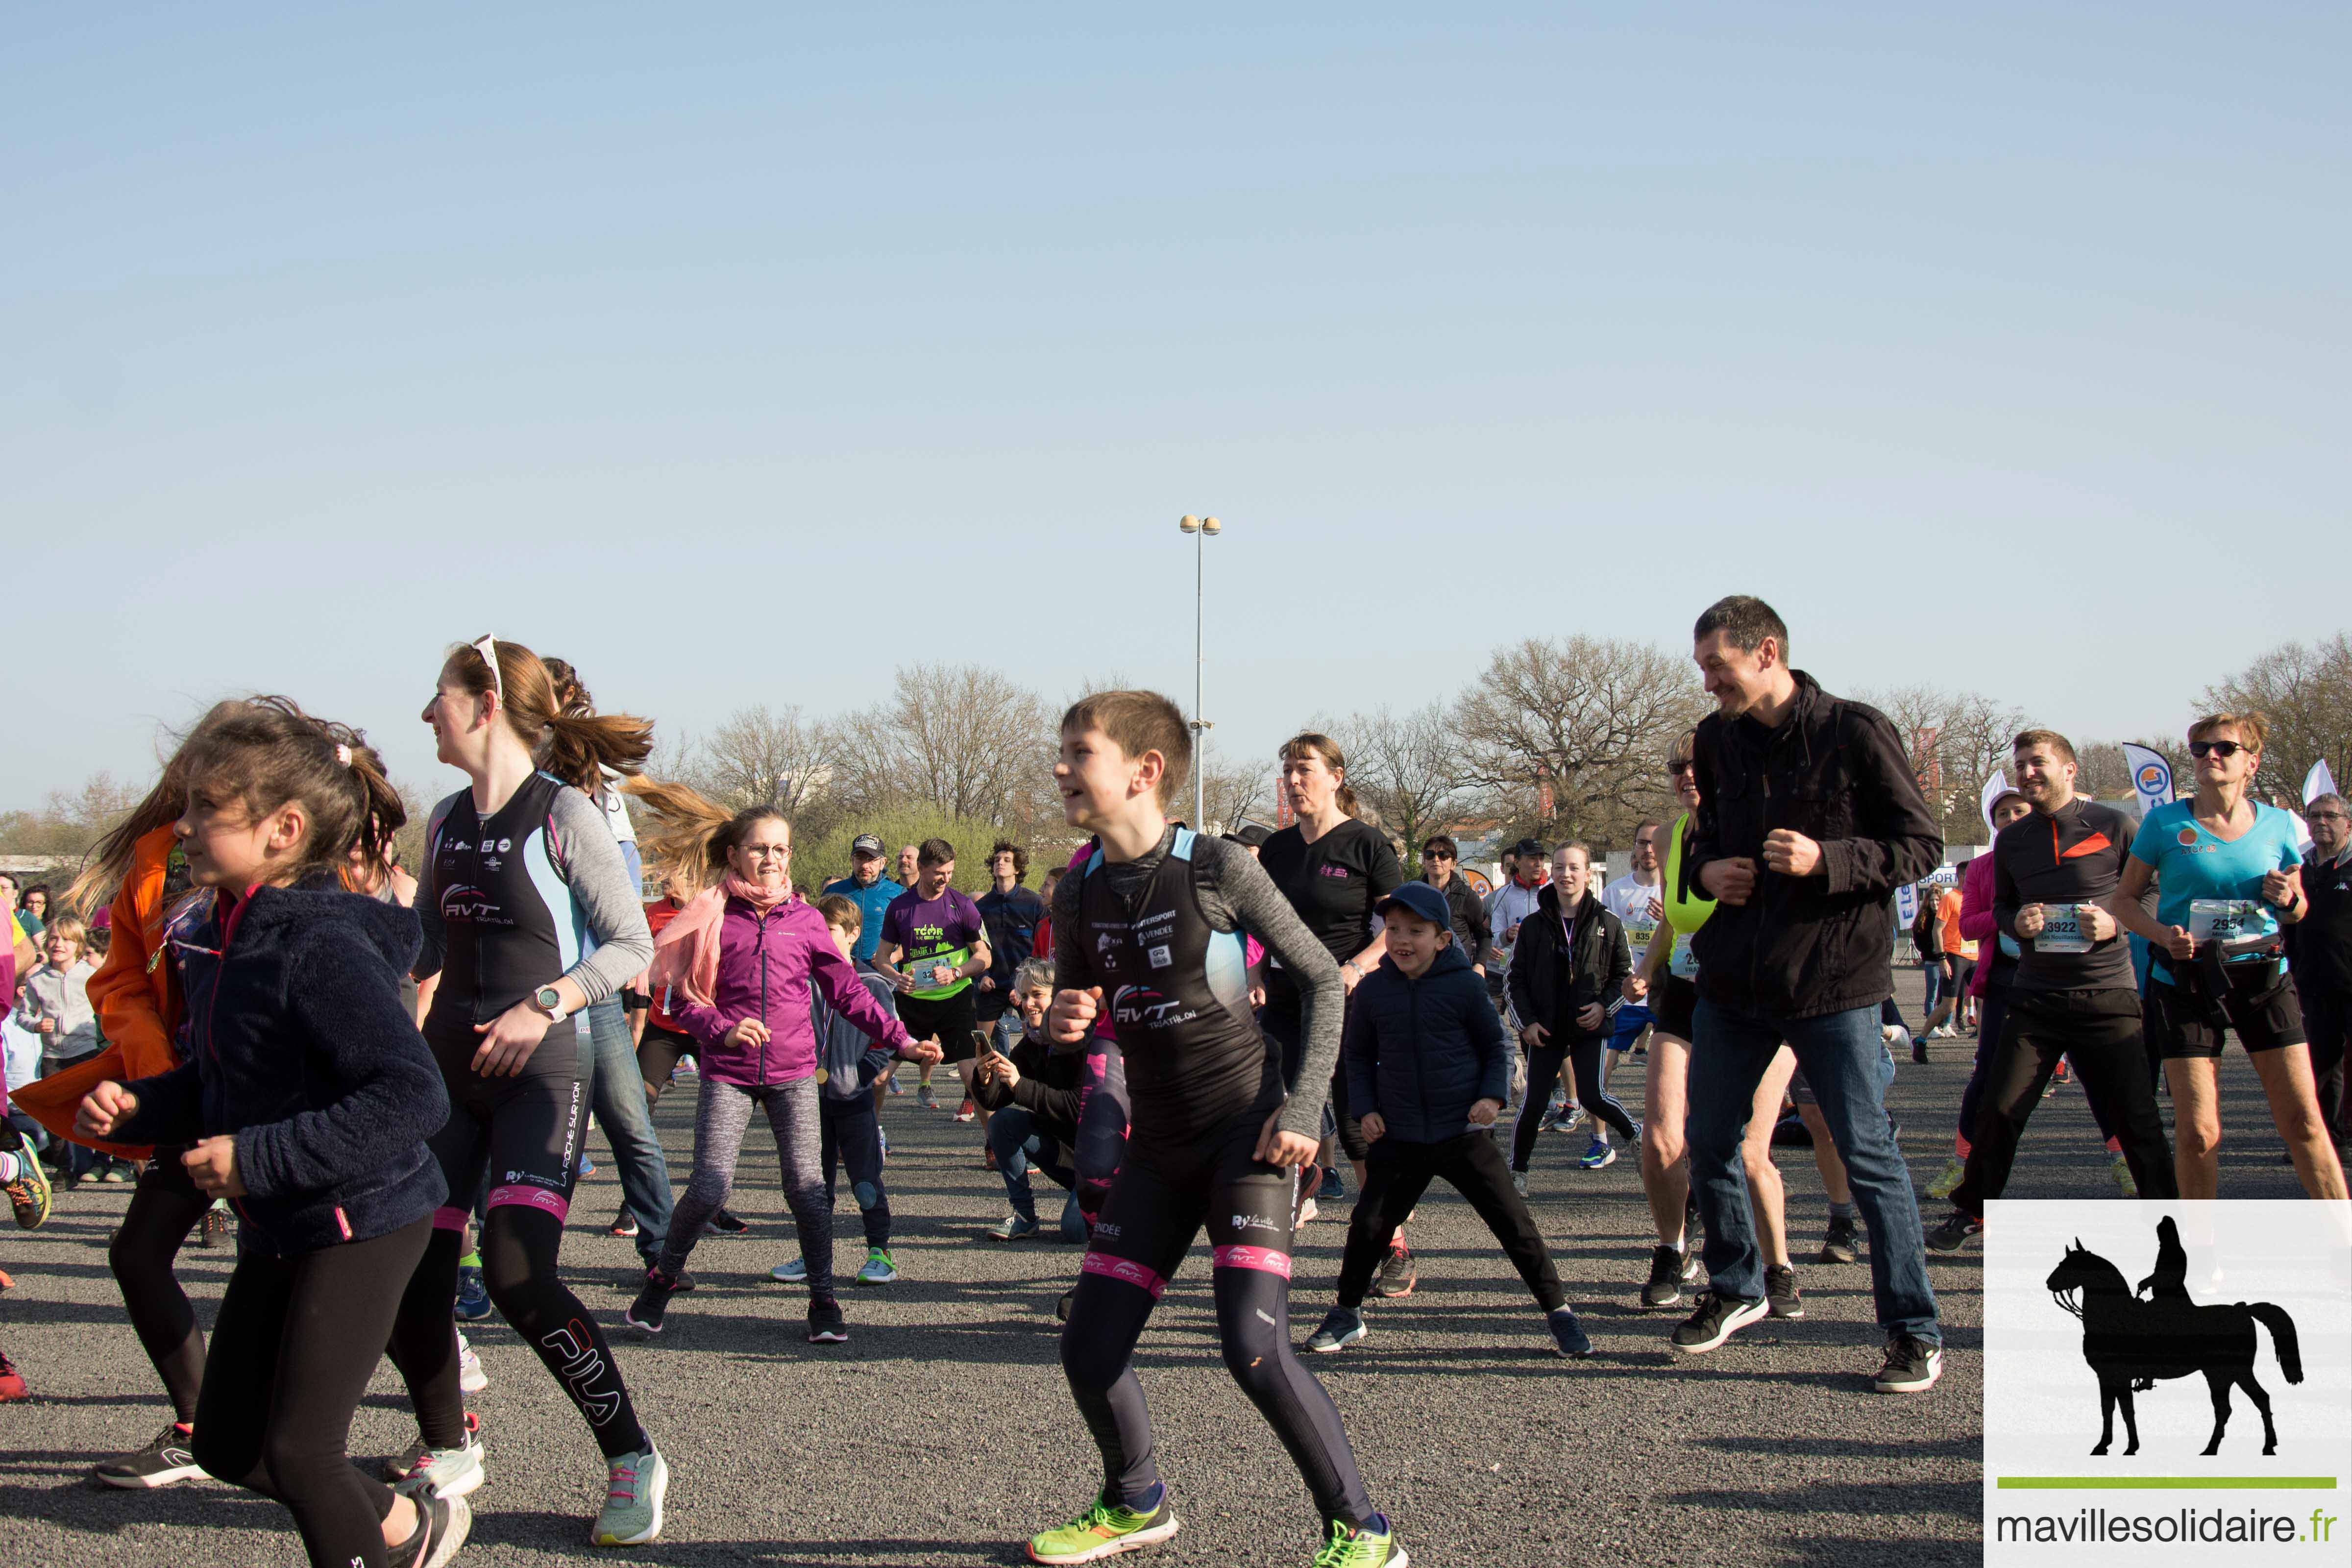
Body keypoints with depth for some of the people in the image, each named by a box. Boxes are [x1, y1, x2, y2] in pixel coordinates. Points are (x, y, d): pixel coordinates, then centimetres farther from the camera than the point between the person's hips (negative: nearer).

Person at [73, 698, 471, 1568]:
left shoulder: (324, 950, -24)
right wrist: (136, 1107, -2)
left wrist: (260, 1158, -30)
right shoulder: (225, 937, 4)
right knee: (227, 1443, 15)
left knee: (297, 1448, -3)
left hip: (360, 1224, -9)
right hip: (278, 1231, 9)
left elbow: (414, 1096, -31)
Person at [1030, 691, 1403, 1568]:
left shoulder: (1218, 870, -12)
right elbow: (1070, 1017, 16)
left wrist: (1303, 1111, -12)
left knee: (1254, 1349, -18)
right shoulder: (1079, 897, 3)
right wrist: (1061, 1024, -9)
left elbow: (1322, 979, -5)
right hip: (1157, 1143, 6)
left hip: (1245, 1131, -6)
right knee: (1089, 1350, 4)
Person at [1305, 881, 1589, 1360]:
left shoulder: (1465, 985, -6)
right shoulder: (1373, 990, 0)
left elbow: (1497, 1044, 5)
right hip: (1399, 1137, 2)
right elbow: (1358, 1055, 13)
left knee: (1514, 1221, -3)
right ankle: (1348, 1313, 19)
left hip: (1464, 1131, -2)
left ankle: (1558, 1312, 11)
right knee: (1369, 1224, -2)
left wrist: (1493, 1095, -9)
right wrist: (1366, 1107, 2)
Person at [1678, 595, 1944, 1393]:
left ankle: (1916, 1333, 8)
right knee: (1707, 1144, 12)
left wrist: (1826, 860, -22)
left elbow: (1922, 844, -8)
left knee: (1868, 1155, -3)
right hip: (1732, 980, 6)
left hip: (1833, 979, -6)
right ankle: (1734, 1290, 34)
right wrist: (1707, 868, -1)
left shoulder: (1855, 732, -11)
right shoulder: (1715, 740, 6)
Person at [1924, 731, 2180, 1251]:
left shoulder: (2113, 826, -1)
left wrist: (2116, 923, -14)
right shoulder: (2011, 840, 11)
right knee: (2000, 1109, 1)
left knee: (2136, 1118, -2)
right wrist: (2016, 923, -1)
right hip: (2035, 997, 3)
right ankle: (1972, 1210, 17)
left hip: (2107, 997, -3)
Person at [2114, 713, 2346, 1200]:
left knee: (2304, 1120, -3)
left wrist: (2288, 900, -7)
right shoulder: (2164, 823, -2)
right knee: (2197, 1132, -4)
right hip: (2186, 983, -2)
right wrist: (2164, 934, -16)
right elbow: (2125, 900, 3)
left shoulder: (2278, 824, 5)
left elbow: (2299, 911, 17)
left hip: (2263, 977, 2)